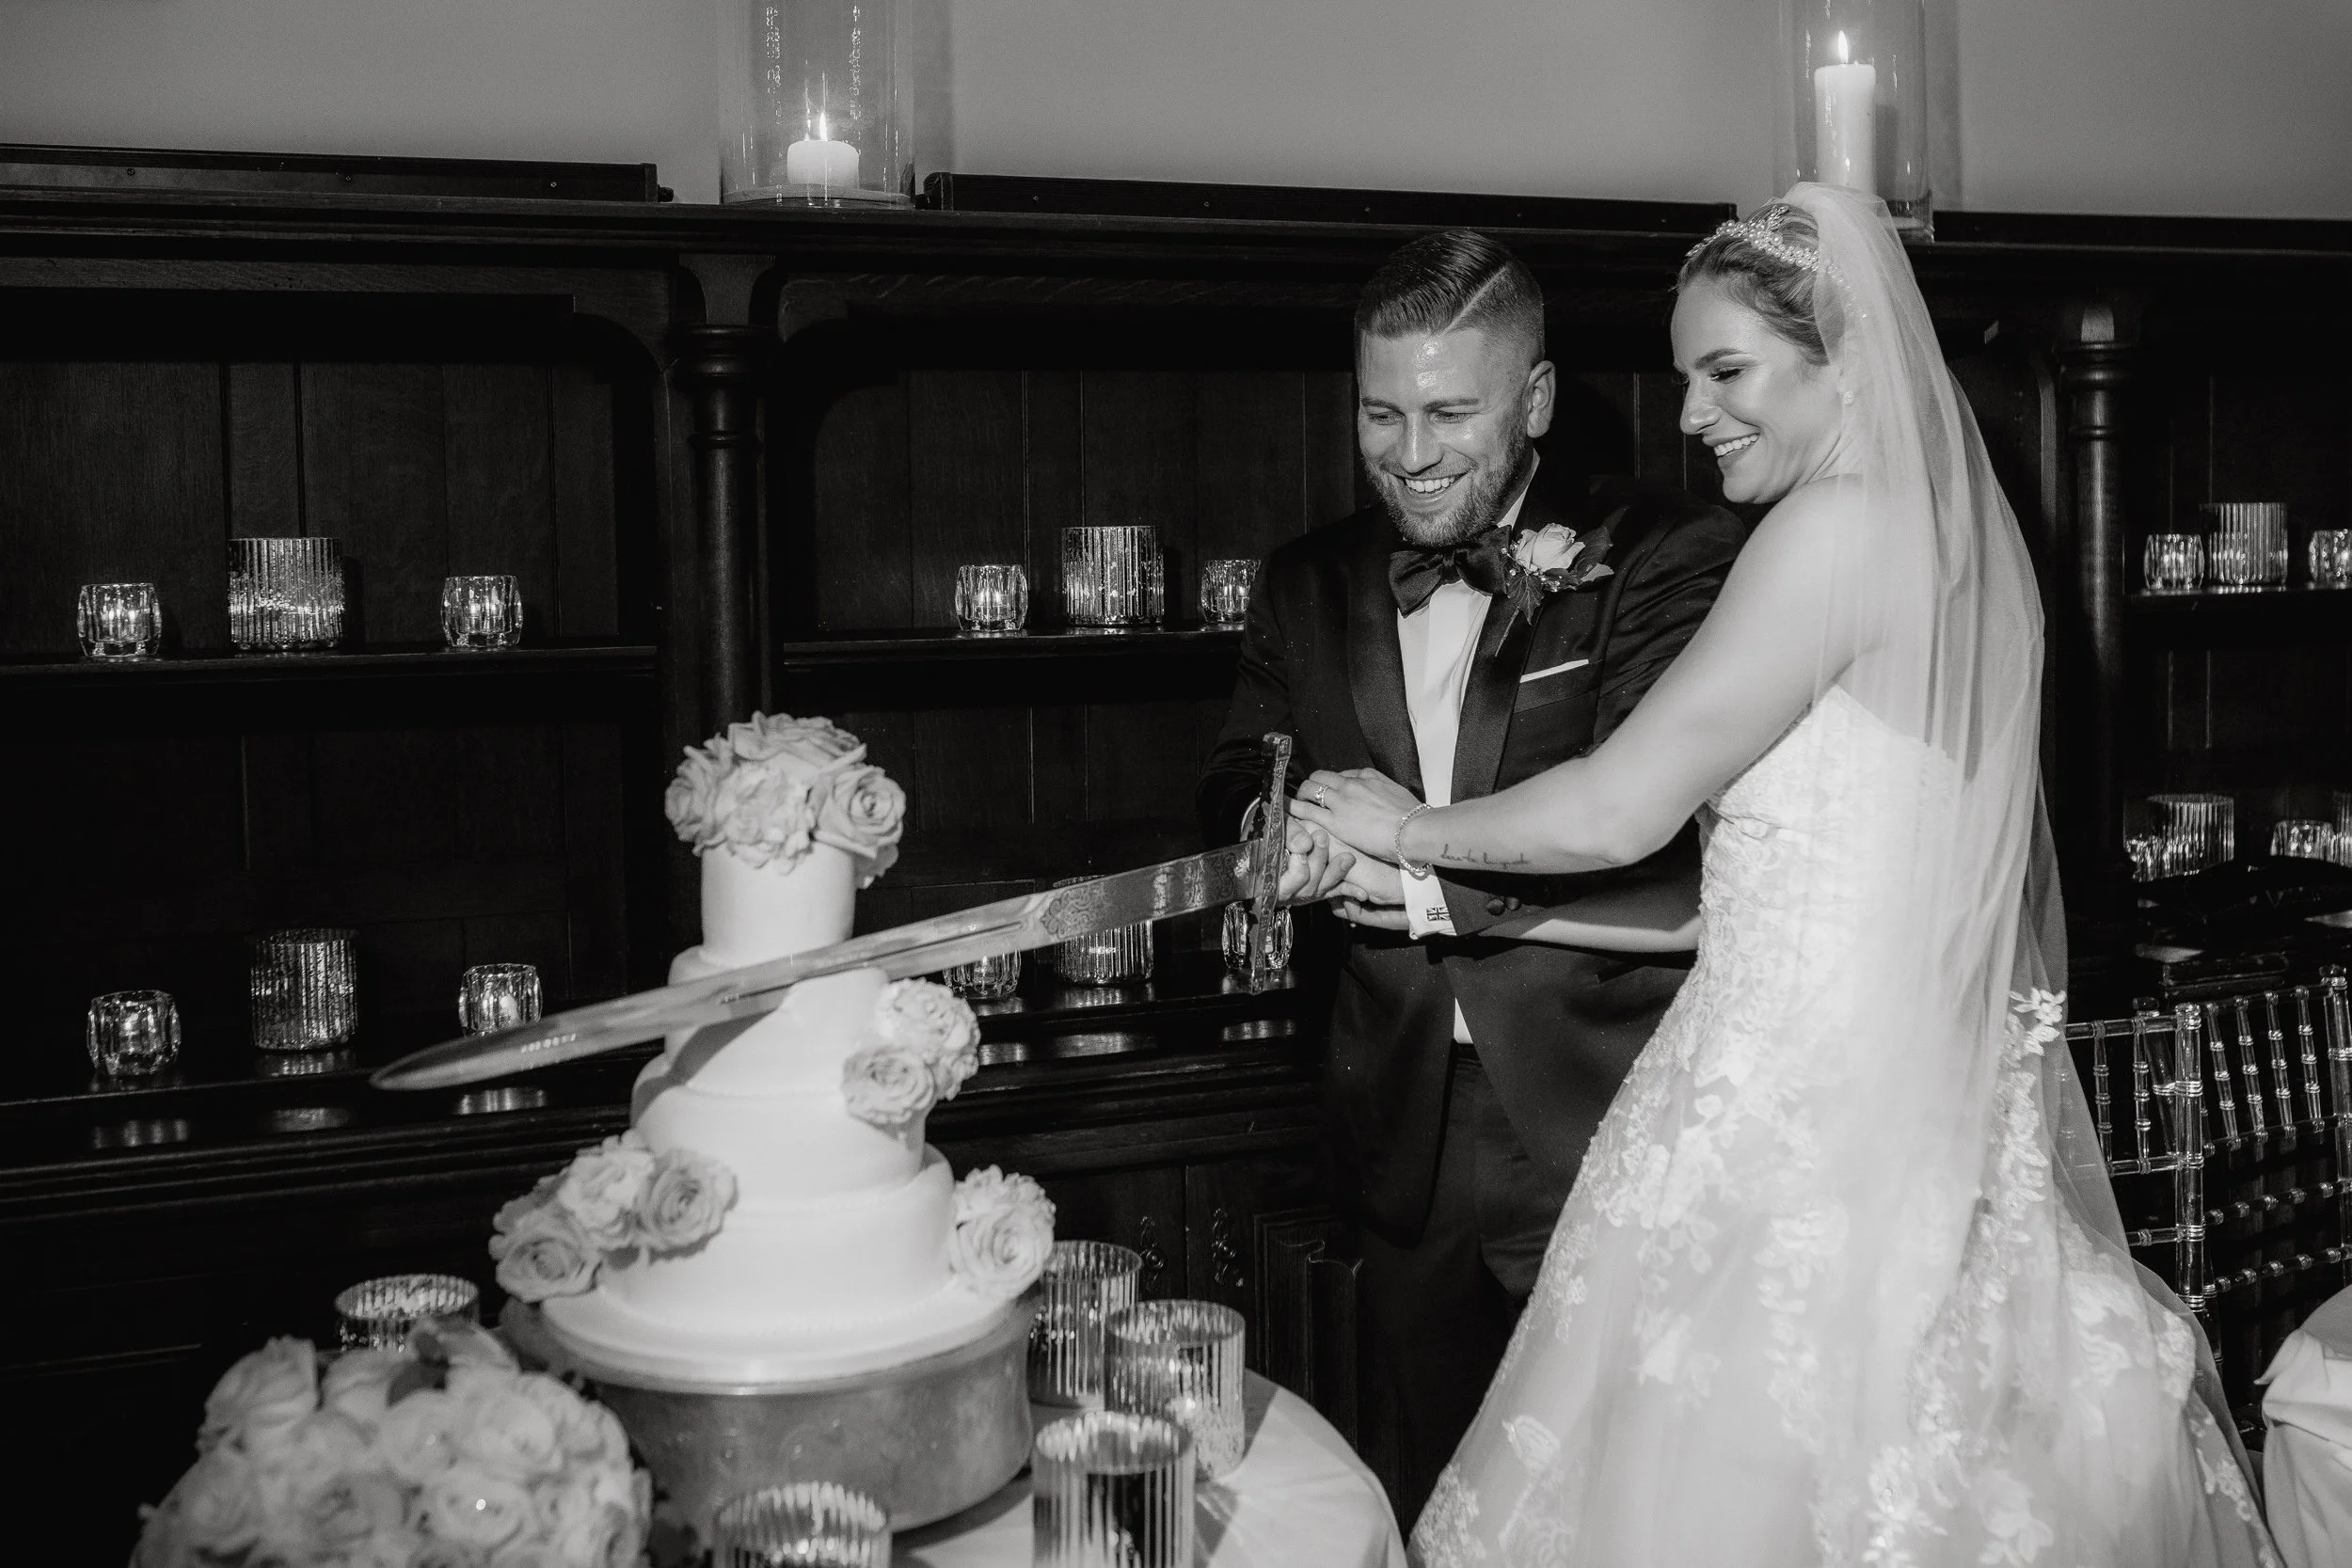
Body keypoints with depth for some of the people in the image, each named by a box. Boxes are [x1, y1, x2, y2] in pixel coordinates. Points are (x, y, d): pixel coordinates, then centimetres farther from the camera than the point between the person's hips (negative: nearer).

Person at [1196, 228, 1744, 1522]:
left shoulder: (1665, 556, -8)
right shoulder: (1306, 587, 8)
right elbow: (1237, 788, 6)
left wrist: (1424, 876, -24)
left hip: (1607, 1130, -4)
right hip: (1404, 1141, 4)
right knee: (1440, 1502, 18)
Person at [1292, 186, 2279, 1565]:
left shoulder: (1841, 524, -15)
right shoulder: (1960, 523, 12)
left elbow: (1619, 810, -15)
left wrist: (1413, 830, 1)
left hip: (1810, 1107, -9)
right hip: (1929, 1090, 9)